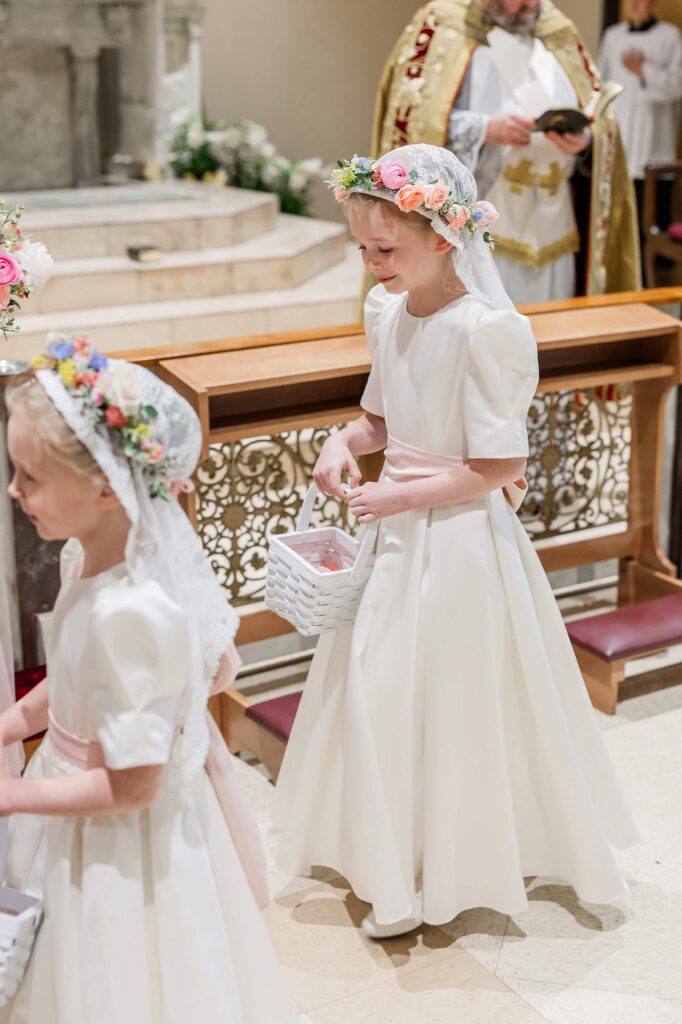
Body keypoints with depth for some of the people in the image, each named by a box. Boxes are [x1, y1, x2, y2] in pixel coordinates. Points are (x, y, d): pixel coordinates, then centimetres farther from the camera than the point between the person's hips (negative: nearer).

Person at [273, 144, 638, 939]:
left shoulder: (486, 329, -22)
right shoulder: (386, 311, 2)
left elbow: (499, 468, -19)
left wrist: (402, 496, -19)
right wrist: (346, 441, -5)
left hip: (459, 541, -7)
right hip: (397, 530, 8)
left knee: (448, 702, 5)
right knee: (380, 693, 15)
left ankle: (444, 874, 25)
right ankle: (395, 858, 35)